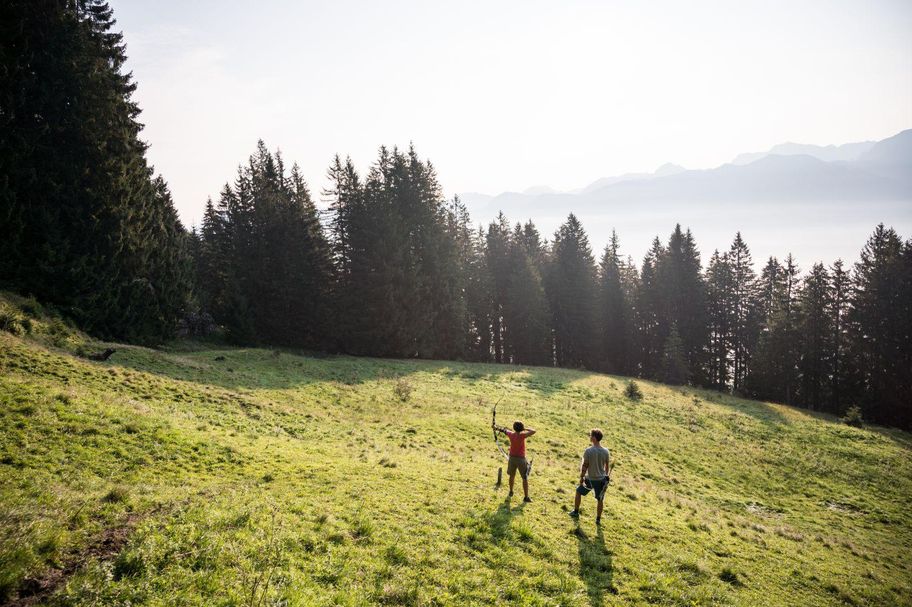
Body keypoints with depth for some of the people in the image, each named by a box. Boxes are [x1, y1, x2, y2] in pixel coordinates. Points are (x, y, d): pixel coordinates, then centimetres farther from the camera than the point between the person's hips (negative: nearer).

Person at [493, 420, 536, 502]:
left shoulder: (511, 434, -6)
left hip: (512, 458, 5)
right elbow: (533, 431, -30)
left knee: (512, 475, 25)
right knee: (525, 478, 5)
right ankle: (526, 497, 7)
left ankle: (511, 492, 40)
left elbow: (504, 430, 14)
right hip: (520, 459, -5)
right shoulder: (522, 435, -22)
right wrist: (525, 429, -13)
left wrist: (495, 427, 32)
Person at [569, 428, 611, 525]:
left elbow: (584, 466, -14)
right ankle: (598, 519, 26)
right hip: (601, 479, 3)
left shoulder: (588, 451, -20)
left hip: (590, 478, -2)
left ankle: (575, 512, 33)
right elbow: (606, 466, 4)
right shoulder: (606, 451, -8)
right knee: (600, 499, 17)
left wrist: (581, 478, -3)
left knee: (578, 492, 22)